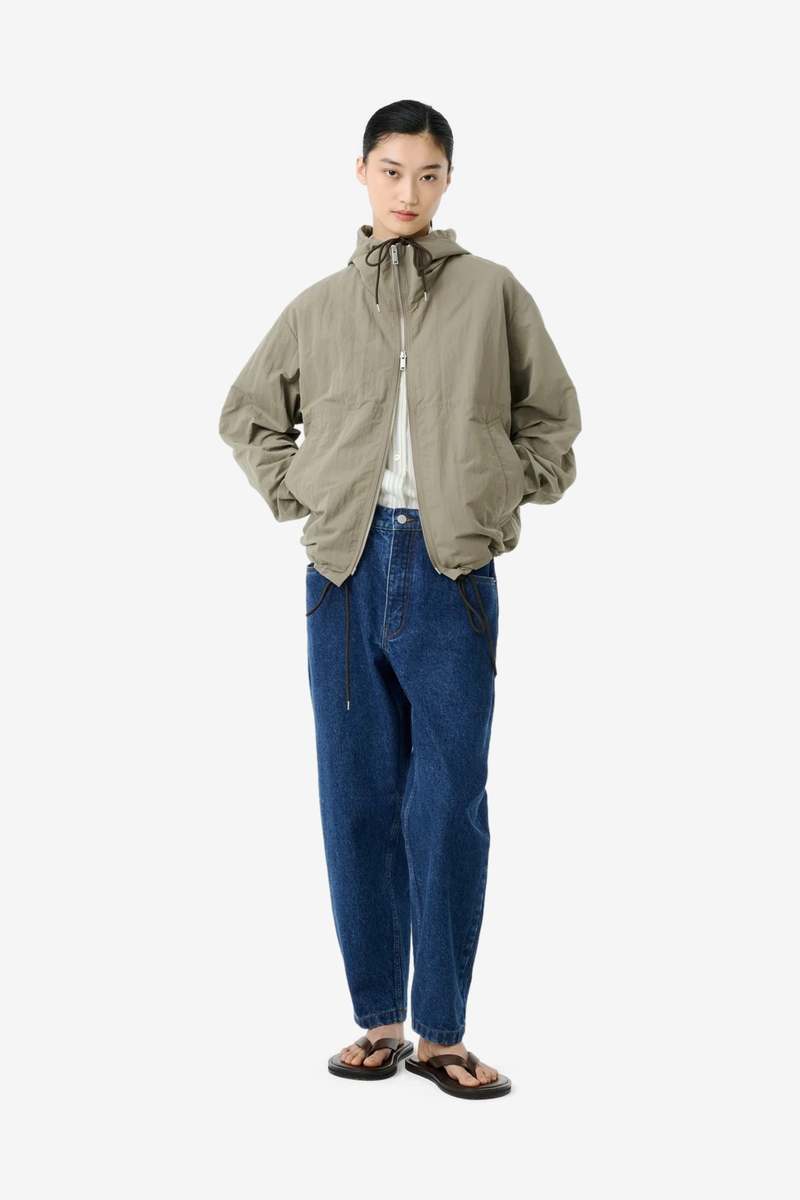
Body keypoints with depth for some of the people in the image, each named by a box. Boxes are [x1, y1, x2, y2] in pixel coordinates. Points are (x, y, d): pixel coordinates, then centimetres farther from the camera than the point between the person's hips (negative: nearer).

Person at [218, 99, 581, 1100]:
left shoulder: (492, 293, 5)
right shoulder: (319, 306, 9)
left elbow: (554, 413, 14)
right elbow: (246, 412, 21)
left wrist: (513, 493, 4)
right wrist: (292, 492, 8)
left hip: (453, 568, -2)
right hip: (348, 567, 2)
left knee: (450, 802, -2)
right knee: (358, 799, 5)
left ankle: (441, 1032, 6)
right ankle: (377, 1019, 15)